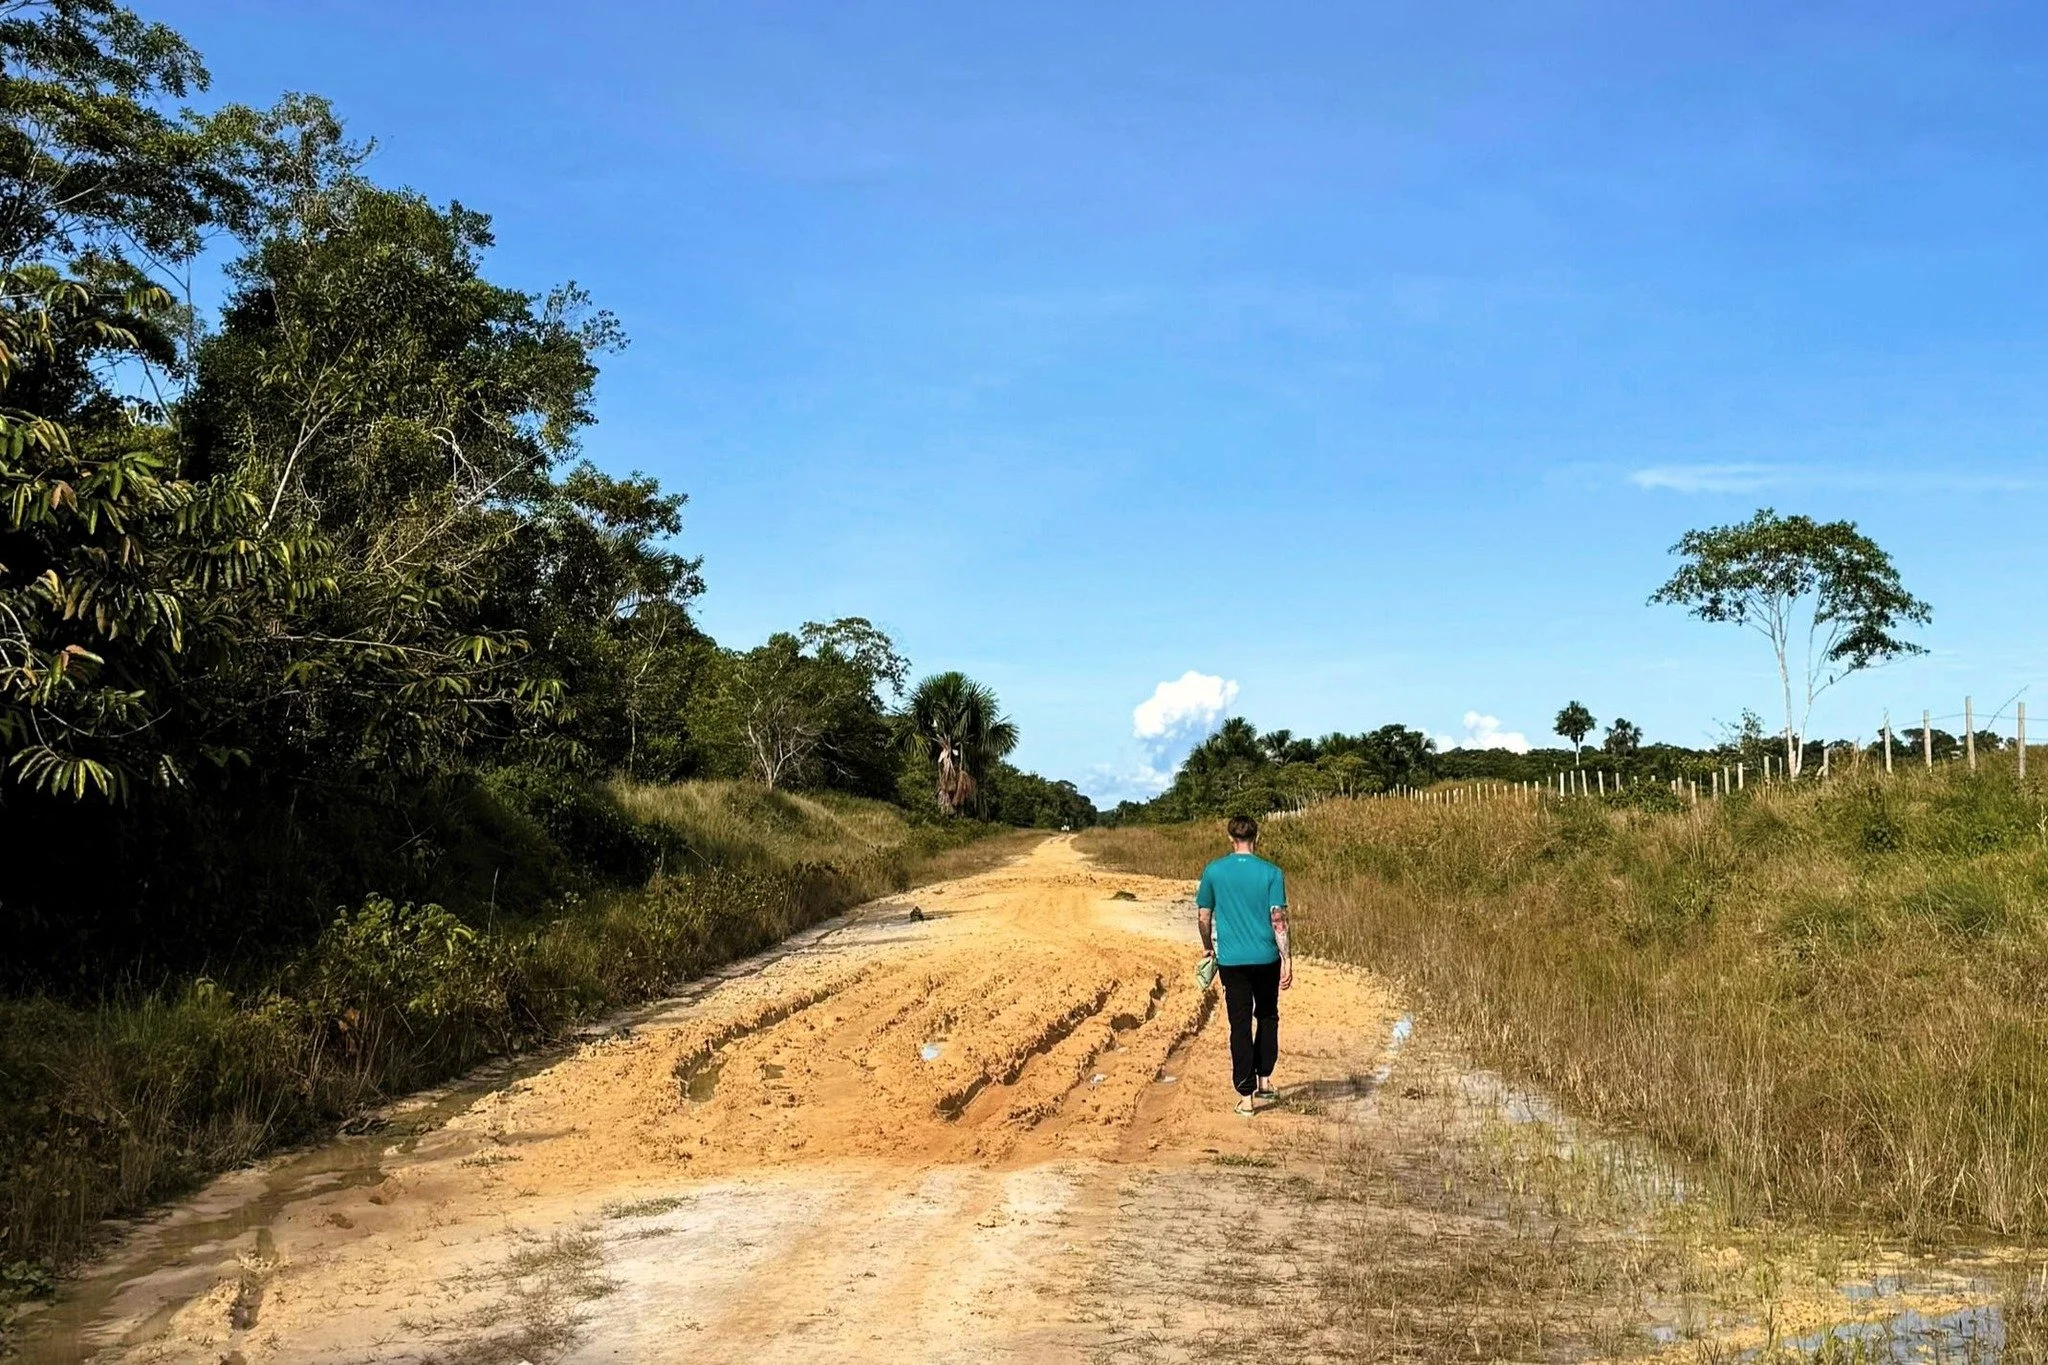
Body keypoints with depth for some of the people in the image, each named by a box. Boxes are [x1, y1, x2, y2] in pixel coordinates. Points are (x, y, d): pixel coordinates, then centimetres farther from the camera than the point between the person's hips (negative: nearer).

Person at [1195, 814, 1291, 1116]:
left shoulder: (1213, 871, -2)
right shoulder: (1272, 873, -6)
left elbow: (1203, 916, 4)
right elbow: (1278, 919, -9)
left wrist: (1208, 947, 19)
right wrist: (1287, 959, -5)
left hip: (1231, 959, 0)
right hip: (1266, 958, 0)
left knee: (1240, 1025, 4)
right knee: (1267, 1017, 21)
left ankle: (1246, 1097, 4)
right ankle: (1264, 1081, 26)